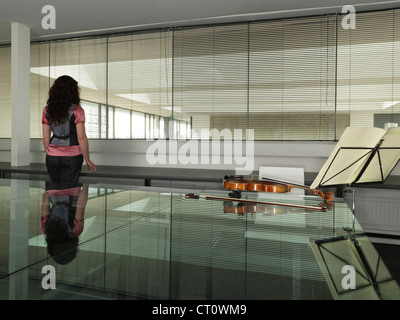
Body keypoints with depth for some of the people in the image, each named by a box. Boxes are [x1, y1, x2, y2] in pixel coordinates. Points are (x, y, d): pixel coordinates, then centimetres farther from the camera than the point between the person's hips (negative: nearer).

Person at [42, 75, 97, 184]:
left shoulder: (47, 110, 3)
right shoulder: (77, 110, -10)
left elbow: (45, 137, 5)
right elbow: (81, 137, -13)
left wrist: (49, 154, 18)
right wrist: (87, 160, -4)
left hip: (52, 156, 4)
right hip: (72, 156, -4)